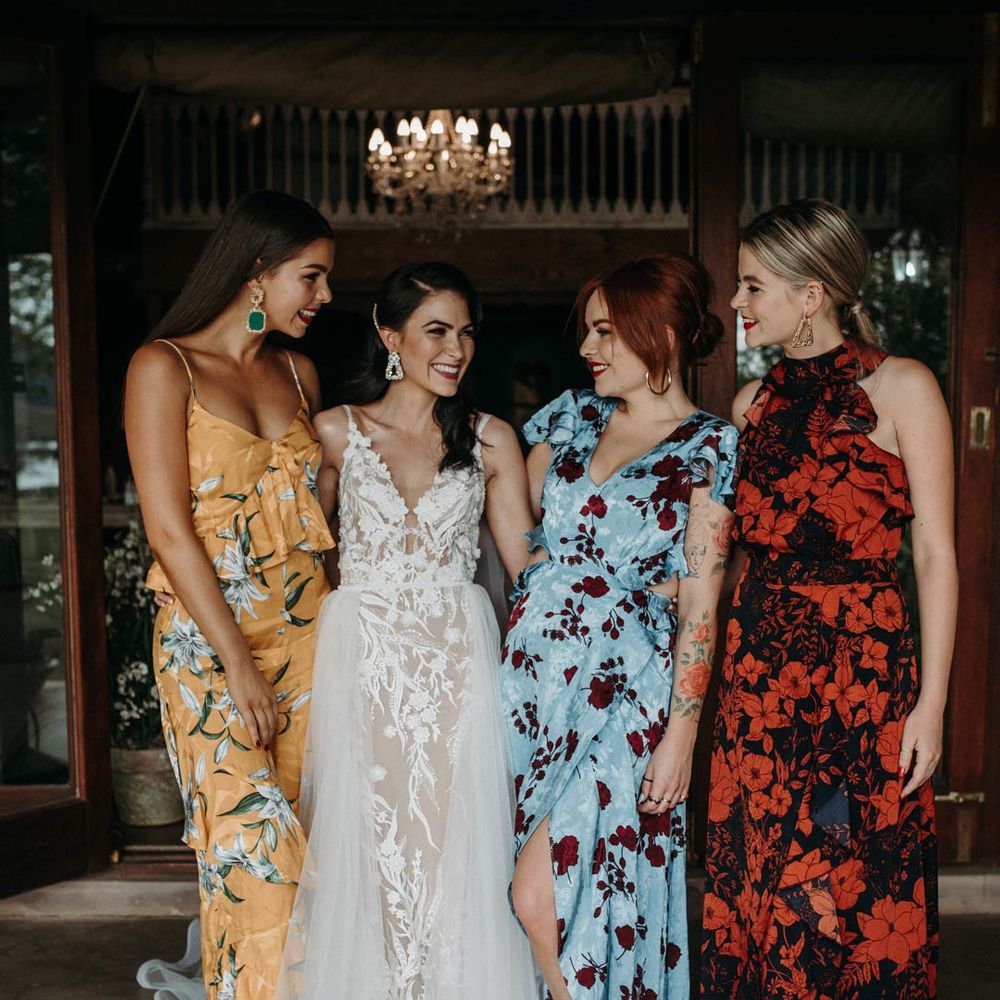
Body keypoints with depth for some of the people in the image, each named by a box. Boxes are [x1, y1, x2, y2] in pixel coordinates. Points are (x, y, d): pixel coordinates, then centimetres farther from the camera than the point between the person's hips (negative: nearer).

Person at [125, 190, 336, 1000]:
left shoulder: (297, 373, 12)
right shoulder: (165, 367, -5)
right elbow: (170, 531, -11)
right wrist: (238, 662, -14)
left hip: (306, 633, 5)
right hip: (209, 643, -5)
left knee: (303, 838, 5)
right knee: (254, 843, -9)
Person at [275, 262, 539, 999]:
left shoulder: (492, 440, 6)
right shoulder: (336, 432, 4)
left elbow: (526, 562, 7)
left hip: (458, 661, 1)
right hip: (360, 656, 0)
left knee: (453, 845, 3)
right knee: (361, 845, 4)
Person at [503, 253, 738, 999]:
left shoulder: (709, 448, -6)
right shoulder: (575, 415, 9)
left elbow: (701, 605, -9)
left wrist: (682, 734, -12)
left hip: (624, 685, -5)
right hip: (534, 669, 5)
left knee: (540, 894, -9)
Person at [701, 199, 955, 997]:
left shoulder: (900, 388, -4)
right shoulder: (755, 405, 11)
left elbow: (936, 555, -7)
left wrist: (931, 702, -11)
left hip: (862, 661, -4)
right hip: (760, 661, 5)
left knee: (862, 886, 4)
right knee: (760, 880, 10)